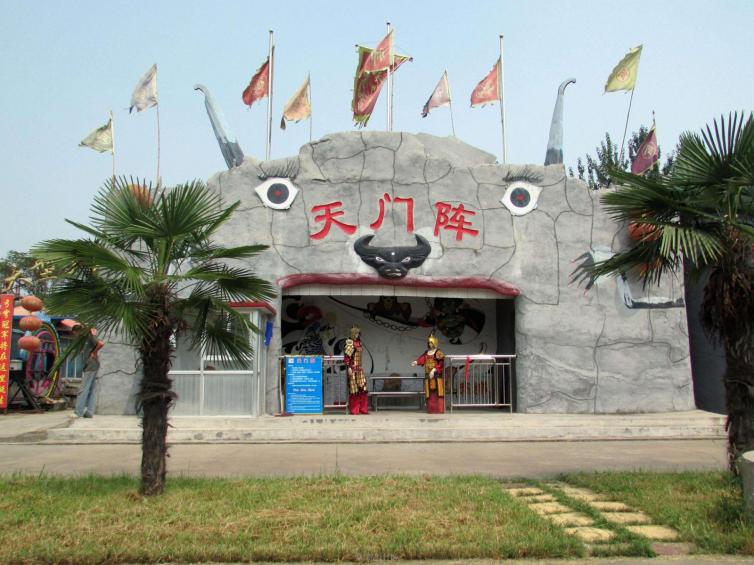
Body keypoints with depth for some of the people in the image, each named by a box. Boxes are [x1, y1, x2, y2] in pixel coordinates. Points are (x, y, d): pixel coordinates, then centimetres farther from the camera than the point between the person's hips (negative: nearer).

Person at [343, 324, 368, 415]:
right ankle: (354, 410, 6)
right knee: (354, 390, -2)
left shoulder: (358, 343, 15)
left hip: (359, 369, 9)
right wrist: (349, 368, -23)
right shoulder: (351, 343, -12)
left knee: (362, 388, 7)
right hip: (353, 369, -9)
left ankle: (363, 409, 13)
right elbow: (346, 356, -18)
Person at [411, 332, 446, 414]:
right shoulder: (426, 353, 16)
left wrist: (434, 370, -22)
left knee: (437, 392, -10)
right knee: (430, 393, 2)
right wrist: (416, 362, -18)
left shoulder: (438, 353, -3)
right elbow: (422, 359, 1)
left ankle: (439, 409, -10)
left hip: (437, 375, -6)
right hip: (428, 375, 6)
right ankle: (431, 409, 4)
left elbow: (440, 364, -12)